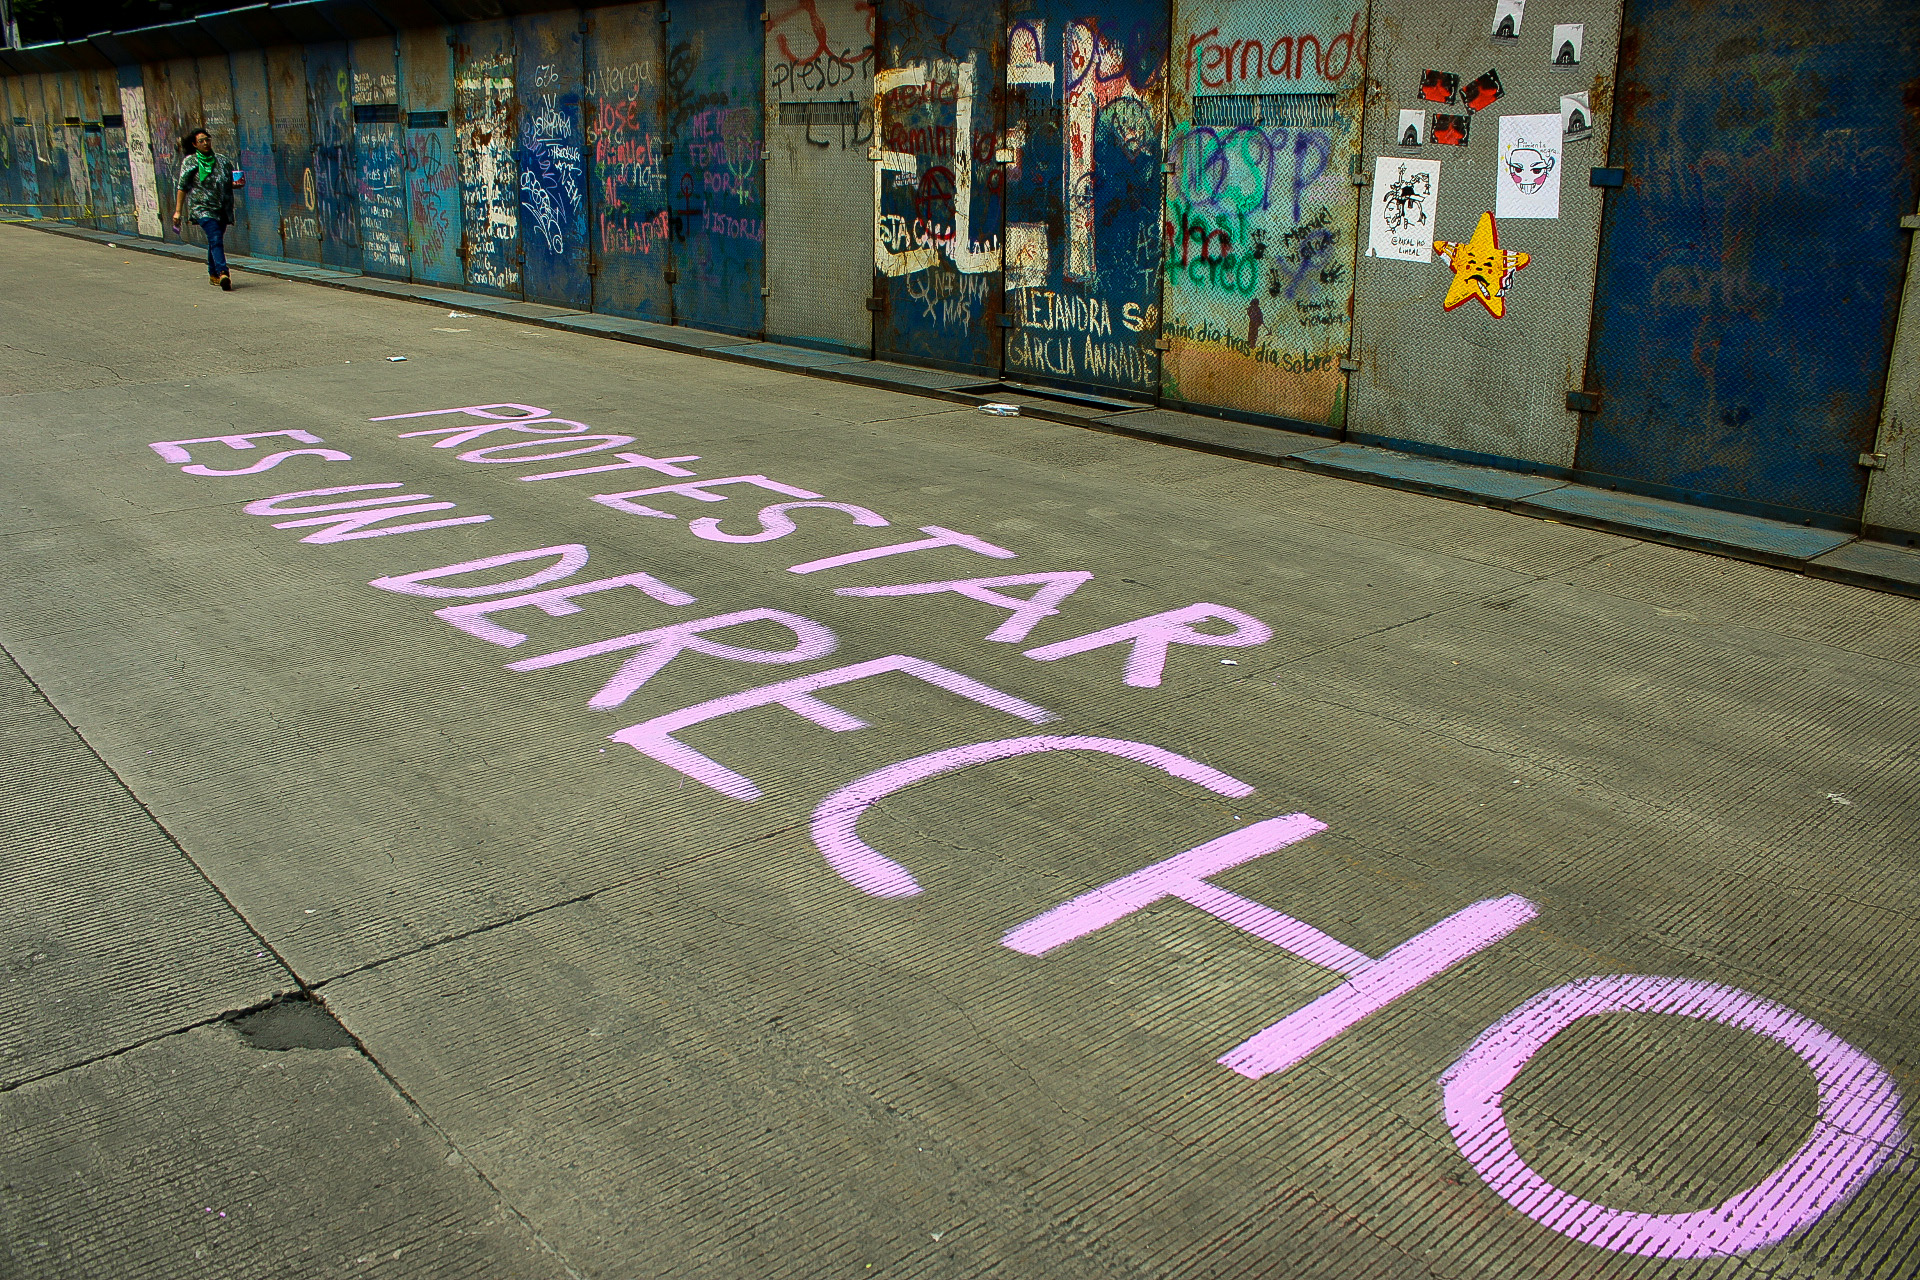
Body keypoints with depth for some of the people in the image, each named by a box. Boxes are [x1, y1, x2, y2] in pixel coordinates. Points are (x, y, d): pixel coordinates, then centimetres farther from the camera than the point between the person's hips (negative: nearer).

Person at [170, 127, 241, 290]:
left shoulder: (222, 161, 12)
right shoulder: (190, 161, 3)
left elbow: (231, 183, 22)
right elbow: (182, 187, 3)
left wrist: (238, 183, -4)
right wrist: (178, 211, -2)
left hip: (222, 208, 4)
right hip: (202, 208, -4)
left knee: (215, 240, 14)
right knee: (215, 238, -21)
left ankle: (213, 274, 28)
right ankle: (222, 272, -34)